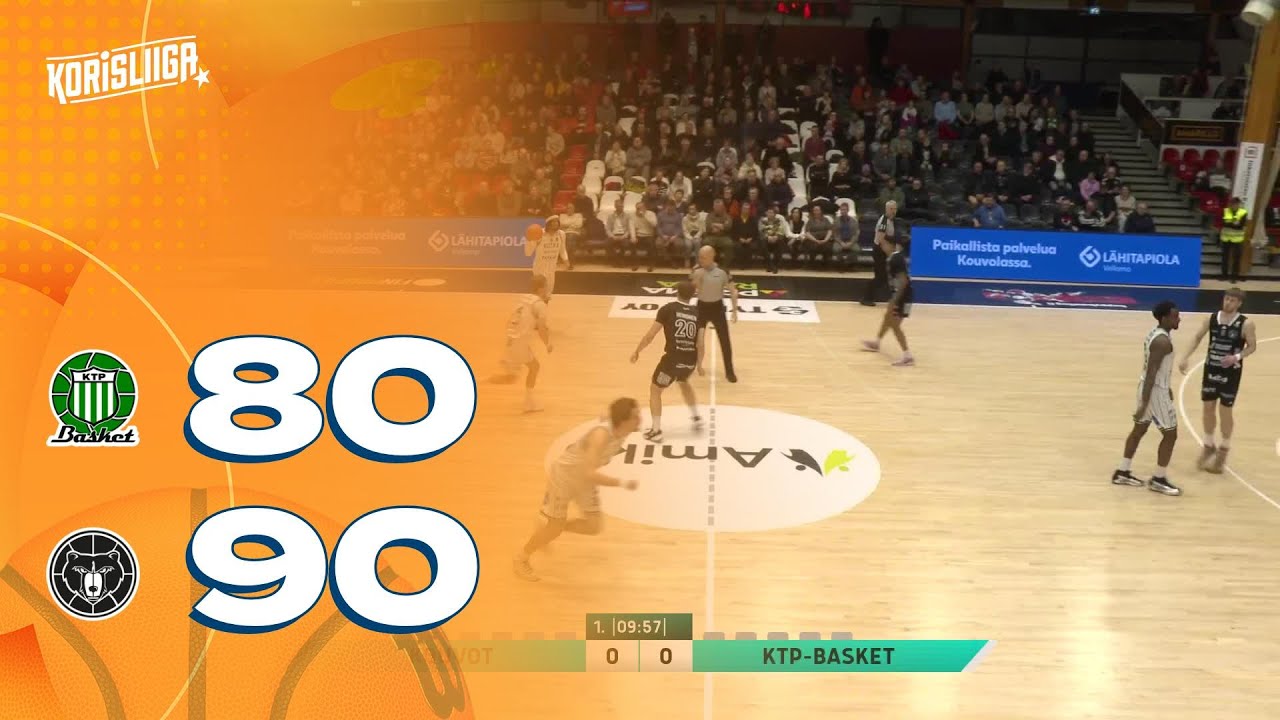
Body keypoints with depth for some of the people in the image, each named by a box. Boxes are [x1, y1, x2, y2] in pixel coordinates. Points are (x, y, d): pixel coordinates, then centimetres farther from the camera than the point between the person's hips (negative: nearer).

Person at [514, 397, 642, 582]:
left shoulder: (622, 431, -15)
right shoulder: (602, 434, -39)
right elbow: (589, 474, -45)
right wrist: (622, 483, -41)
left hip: (584, 479, 7)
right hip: (564, 476, -7)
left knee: (594, 527, 6)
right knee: (555, 528, 4)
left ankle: (550, 526, 29)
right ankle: (521, 558, 29)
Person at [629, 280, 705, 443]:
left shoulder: (668, 309, -3)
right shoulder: (697, 313, 6)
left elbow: (650, 335, -3)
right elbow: (700, 344, 4)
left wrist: (637, 351, 10)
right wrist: (699, 364, 18)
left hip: (673, 358, -4)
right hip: (690, 359, 4)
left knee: (655, 390, 16)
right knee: (683, 382, 37)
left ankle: (656, 431, 13)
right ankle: (696, 418, 39)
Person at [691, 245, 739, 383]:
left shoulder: (722, 271, -13)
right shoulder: (697, 271, -9)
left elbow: (733, 290, -6)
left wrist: (734, 310, -9)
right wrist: (696, 279, -26)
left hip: (717, 307, -1)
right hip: (702, 307, 1)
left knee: (725, 340, 0)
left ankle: (729, 371, 12)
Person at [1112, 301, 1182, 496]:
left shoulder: (1156, 333, 7)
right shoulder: (1163, 341, -24)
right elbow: (1151, 373, -26)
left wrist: (1166, 387, 27)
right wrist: (1144, 404, -26)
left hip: (1149, 387, 10)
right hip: (1155, 391, -10)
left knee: (1139, 429, 17)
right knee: (1170, 434, 2)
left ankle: (1122, 472, 25)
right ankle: (1158, 480, 11)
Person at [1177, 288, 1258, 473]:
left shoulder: (1246, 324, -13)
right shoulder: (1212, 318, -3)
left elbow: (1252, 346, -5)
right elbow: (1198, 337, 6)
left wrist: (1237, 357, -24)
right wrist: (1186, 358, -3)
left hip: (1231, 372, -3)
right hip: (1211, 368, 4)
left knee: (1225, 410, 4)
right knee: (1208, 407, 10)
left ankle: (1223, 449, 20)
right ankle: (1209, 445, 27)